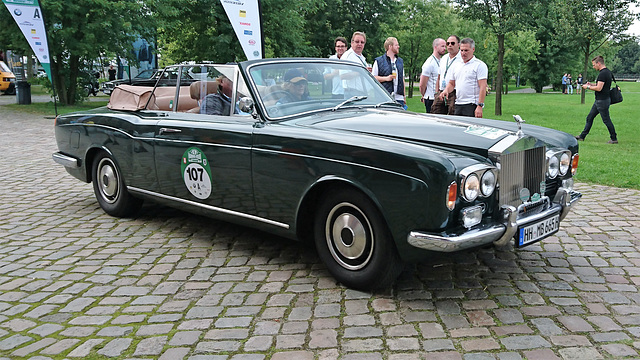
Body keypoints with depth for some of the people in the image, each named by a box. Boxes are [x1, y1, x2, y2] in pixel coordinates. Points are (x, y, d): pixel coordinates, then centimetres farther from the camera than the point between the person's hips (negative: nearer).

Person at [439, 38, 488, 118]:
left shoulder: (479, 65, -4)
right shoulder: (458, 66, 19)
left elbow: (483, 87, -11)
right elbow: (451, 83, 26)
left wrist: (480, 106, -19)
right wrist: (446, 90, 3)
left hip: (471, 106, -7)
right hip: (458, 105, 7)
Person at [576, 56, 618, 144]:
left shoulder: (603, 73, -20)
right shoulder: (607, 72, 12)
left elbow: (599, 88, -24)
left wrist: (588, 87, -10)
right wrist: (591, 84, 14)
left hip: (602, 101, -10)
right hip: (599, 100, 10)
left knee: (606, 120, -1)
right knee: (589, 118, 13)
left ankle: (614, 139, 8)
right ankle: (582, 136, 18)